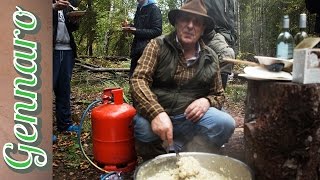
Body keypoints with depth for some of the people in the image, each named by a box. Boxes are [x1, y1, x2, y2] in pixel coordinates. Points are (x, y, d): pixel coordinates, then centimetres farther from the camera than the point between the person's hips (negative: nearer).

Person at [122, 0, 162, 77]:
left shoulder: (154, 9, -5)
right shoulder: (139, 9, 19)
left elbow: (157, 31, -15)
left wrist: (136, 31, -20)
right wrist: (129, 27, 7)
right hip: (137, 50, 8)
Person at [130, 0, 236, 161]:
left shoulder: (210, 58, 6)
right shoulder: (158, 45, -3)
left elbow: (219, 95, 14)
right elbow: (138, 80, -14)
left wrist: (206, 101, -12)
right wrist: (157, 113, -31)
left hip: (190, 118, 3)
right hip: (155, 115, -2)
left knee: (225, 123, -23)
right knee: (143, 126, -35)